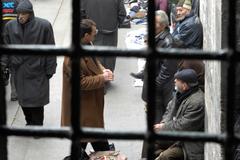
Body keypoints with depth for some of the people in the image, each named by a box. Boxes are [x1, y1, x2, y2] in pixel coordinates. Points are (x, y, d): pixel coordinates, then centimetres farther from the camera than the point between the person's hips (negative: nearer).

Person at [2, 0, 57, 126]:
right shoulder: (10, 26, -3)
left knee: (37, 101, 3)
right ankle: (30, 123, 32)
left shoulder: (43, 26, -11)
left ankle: (37, 126, 20)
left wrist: (50, 70, -5)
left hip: (37, 72, -3)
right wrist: (10, 64, 1)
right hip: (19, 72, 3)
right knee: (23, 100, 12)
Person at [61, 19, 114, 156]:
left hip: (92, 100, 10)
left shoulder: (87, 45, 0)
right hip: (83, 104, -10)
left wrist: (102, 70, -4)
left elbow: (94, 61, 17)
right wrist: (102, 78, -21)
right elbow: (82, 82, -27)